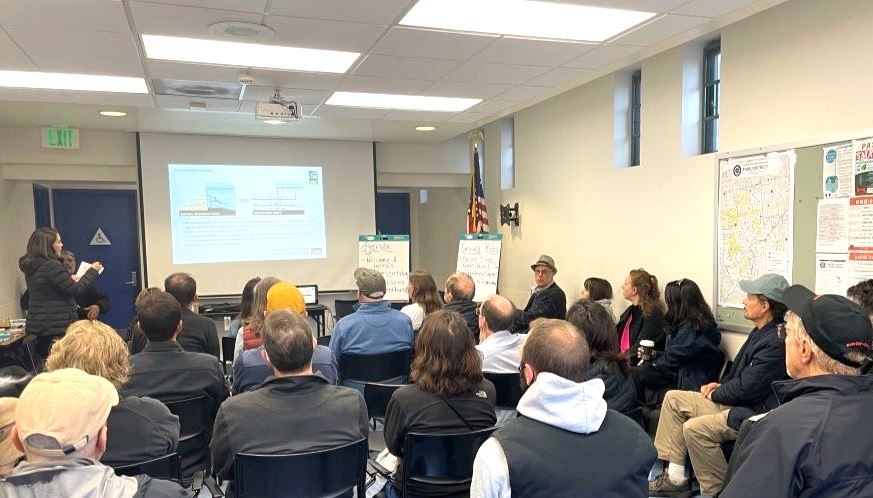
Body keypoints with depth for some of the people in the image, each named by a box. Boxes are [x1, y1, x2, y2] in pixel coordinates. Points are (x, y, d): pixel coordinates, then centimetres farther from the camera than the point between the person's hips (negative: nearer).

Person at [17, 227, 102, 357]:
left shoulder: (31, 266, 9)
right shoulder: (51, 265, -19)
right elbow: (74, 290, -15)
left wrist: (69, 280, 27)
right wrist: (92, 271, -5)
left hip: (39, 324, 9)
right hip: (56, 325, -9)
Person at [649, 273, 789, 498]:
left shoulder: (775, 343, -24)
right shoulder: (760, 332, 9)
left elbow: (746, 387, -23)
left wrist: (715, 394, -7)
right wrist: (719, 385, 7)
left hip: (752, 413, -11)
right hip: (733, 401, 11)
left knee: (694, 428, -28)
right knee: (673, 398, 5)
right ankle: (675, 476, 5)